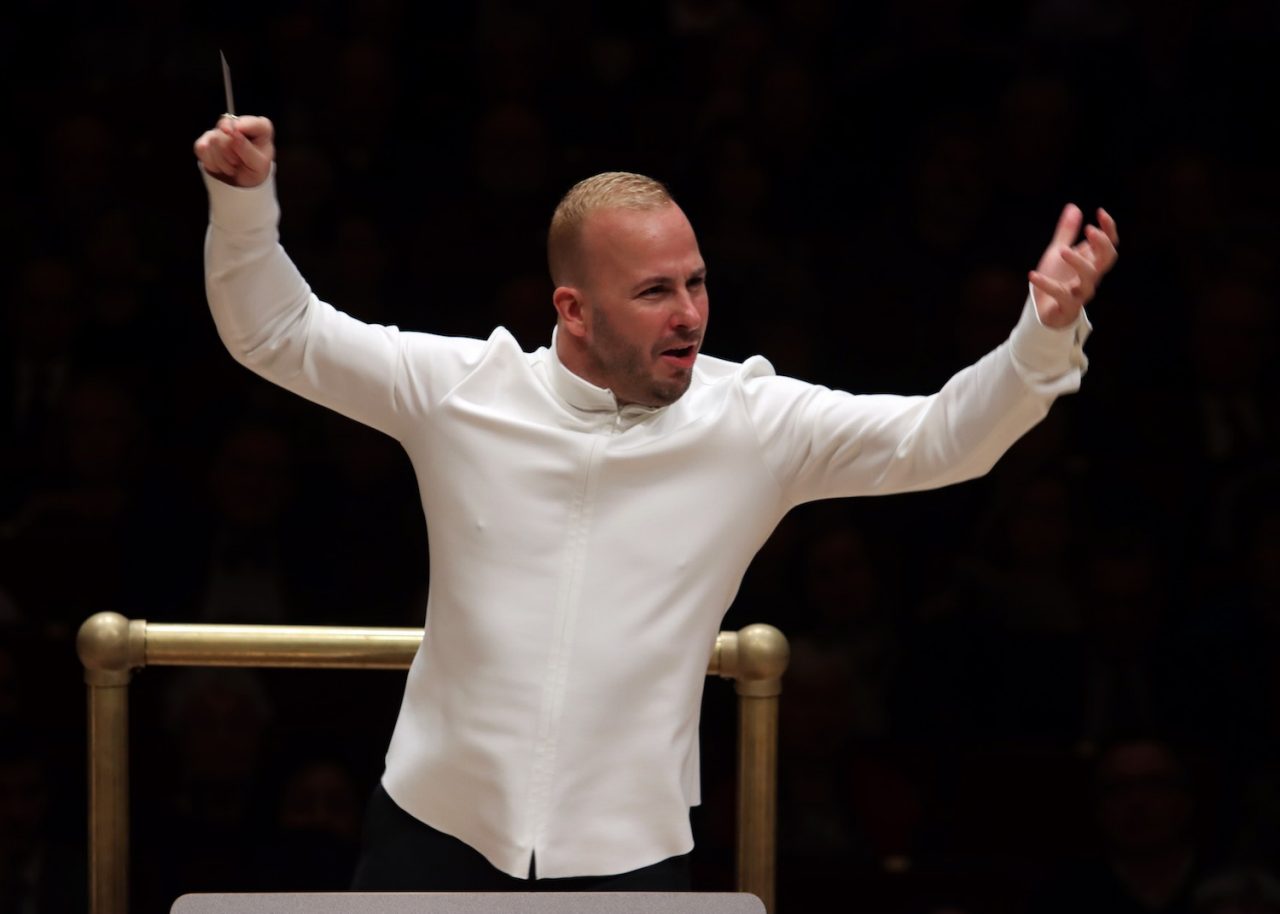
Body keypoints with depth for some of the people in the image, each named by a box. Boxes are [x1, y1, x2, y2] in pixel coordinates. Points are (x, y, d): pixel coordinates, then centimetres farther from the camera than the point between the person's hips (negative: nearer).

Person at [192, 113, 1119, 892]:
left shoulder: (755, 423, -5)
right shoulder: (461, 390, -4)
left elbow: (939, 436, -11)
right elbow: (278, 333, 1)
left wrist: (1047, 333, -27)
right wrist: (245, 196, -15)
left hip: (629, 854, -1)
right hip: (438, 831, 1)